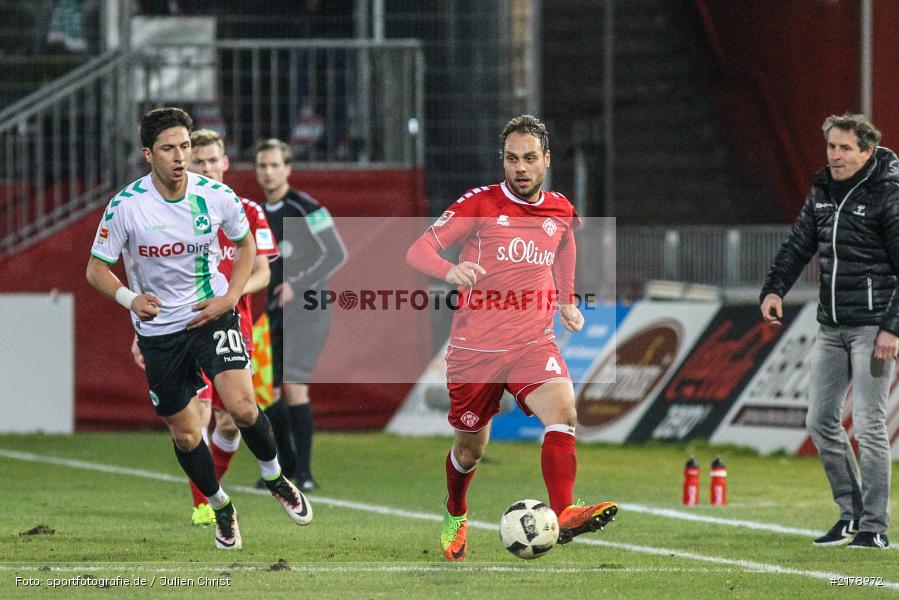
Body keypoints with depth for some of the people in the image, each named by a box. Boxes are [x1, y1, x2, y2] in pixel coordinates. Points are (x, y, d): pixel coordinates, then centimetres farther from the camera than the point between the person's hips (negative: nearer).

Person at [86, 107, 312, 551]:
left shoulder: (217, 197, -10)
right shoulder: (125, 207, -16)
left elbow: (245, 245, 9)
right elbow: (97, 269, -7)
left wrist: (230, 297, -5)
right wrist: (130, 298, -26)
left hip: (213, 315, 0)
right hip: (158, 328, 0)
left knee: (242, 405, -20)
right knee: (185, 435, 5)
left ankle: (274, 477, 8)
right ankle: (221, 508, 31)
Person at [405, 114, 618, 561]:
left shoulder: (561, 212, 7)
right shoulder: (480, 204, -6)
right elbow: (418, 251, -11)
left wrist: (567, 301, 24)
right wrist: (449, 271, -32)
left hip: (532, 343, 2)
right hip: (474, 347, -2)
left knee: (563, 411, -28)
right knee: (471, 448, 11)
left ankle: (563, 515, -37)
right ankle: (455, 516, 42)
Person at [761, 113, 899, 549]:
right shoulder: (822, 193, 11)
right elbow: (798, 246, 14)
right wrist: (774, 289, -4)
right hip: (831, 328, 8)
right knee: (820, 421, 7)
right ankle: (850, 513, 19)